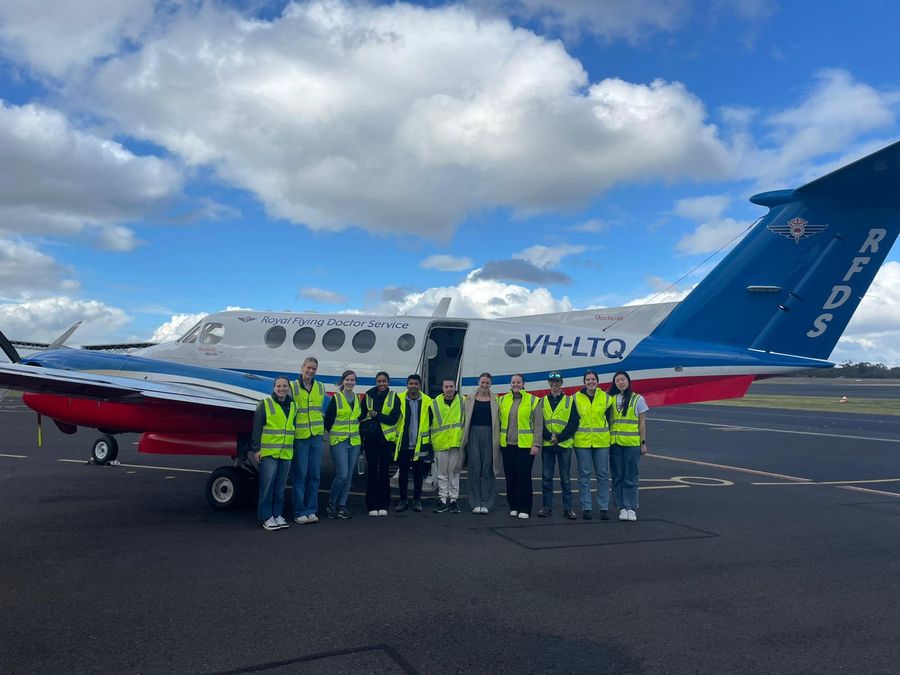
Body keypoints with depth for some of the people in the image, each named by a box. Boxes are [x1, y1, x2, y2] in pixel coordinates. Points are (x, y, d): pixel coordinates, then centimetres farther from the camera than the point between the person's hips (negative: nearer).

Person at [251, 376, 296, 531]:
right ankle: (266, 517, 3)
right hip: (268, 453, -5)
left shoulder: (293, 406, 12)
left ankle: (277, 514, 19)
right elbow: (257, 428, -5)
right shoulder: (265, 404, -3)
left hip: (286, 453, 5)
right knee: (267, 485, -5)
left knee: (280, 486, 10)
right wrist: (256, 449, -10)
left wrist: (295, 449, 19)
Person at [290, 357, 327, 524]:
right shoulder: (292, 387, -5)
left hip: (316, 436, 4)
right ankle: (299, 512, 8)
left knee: (314, 475, 8)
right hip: (299, 437, -4)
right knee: (300, 475, -1)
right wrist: (291, 431, -5)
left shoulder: (320, 387, 9)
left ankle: (311, 510, 17)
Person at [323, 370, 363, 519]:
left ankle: (341, 505, 14)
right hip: (339, 442, -5)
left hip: (354, 441, 5)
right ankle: (331, 502, 8)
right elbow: (327, 420, -3)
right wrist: (334, 434, 4)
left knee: (349, 475, 6)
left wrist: (357, 434, 15)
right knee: (342, 474, -12)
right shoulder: (336, 398, -6)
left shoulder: (357, 399, 10)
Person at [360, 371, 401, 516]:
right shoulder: (368, 397, 6)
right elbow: (362, 417, 6)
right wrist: (360, 438, 1)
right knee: (372, 471, 2)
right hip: (370, 439, 1)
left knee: (384, 471, 4)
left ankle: (383, 505, 13)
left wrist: (376, 415, -13)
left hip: (386, 439, -1)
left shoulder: (394, 398, 3)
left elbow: (393, 419, -8)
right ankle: (372, 506, 9)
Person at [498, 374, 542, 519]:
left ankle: (524, 509, 6)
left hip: (525, 445, -4)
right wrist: (498, 442, 9)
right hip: (507, 445, 4)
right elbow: (499, 422, 14)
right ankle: (513, 507, 19)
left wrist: (536, 444, -10)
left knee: (524, 476, -3)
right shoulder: (503, 400, 11)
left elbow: (538, 424, -3)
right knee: (510, 477, 8)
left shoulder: (533, 400, 0)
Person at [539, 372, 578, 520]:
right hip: (547, 445, 2)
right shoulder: (542, 401, 9)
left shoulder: (569, 401, 4)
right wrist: (549, 437, -12)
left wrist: (559, 438, -12)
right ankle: (546, 507, 12)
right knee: (546, 477, 4)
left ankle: (568, 508, 8)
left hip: (564, 445, -1)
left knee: (565, 477, 2)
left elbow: (574, 423, -2)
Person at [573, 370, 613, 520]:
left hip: (602, 442, 1)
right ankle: (586, 507, 9)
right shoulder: (576, 398, 3)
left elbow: (609, 420, 11)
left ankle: (604, 507, 12)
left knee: (603, 474, 5)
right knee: (584, 475, 2)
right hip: (582, 442, -1)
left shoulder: (606, 398, 5)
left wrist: (611, 440, 8)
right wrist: (573, 437, 4)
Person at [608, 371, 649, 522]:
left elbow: (642, 423, 3)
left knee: (631, 477, -1)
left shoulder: (638, 399, 3)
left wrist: (643, 443, -2)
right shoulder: (612, 399, 9)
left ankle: (631, 508, 5)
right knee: (618, 477, 5)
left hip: (632, 443, -3)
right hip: (615, 443, 3)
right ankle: (622, 507, 12)